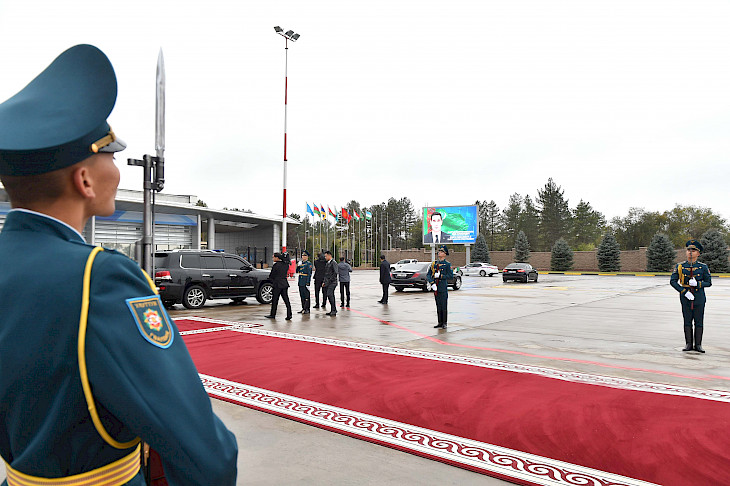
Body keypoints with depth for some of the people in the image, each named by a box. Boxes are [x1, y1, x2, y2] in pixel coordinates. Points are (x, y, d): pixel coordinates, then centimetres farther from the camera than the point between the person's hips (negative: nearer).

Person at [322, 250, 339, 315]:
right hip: (327, 283, 9)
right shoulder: (328, 263, 19)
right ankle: (333, 310, 13)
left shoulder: (333, 263, -8)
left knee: (329, 294, -18)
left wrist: (330, 280, -16)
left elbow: (335, 273, -15)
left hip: (332, 283, -9)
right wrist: (324, 282, 15)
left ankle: (334, 310, -14)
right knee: (330, 295, 9)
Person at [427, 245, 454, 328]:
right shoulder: (434, 264, 12)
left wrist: (440, 276, -15)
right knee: (438, 306, 10)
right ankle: (440, 322, 17)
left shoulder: (447, 264, -1)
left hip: (443, 288, -5)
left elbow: (451, 276, -9)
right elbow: (428, 275, 7)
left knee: (444, 306, -3)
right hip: (436, 288, 5)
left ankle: (444, 323, 5)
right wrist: (432, 283, -8)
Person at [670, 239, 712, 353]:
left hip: (699, 298, 0)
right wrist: (684, 292, -12)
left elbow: (709, 282, 3)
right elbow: (672, 281, -2)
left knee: (699, 322, 5)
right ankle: (688, 344, 15)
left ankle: (698, 345, 16)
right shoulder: (680, 266, 0)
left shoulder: (703, 267, 0)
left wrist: (697, 284, -16)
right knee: (687, 322, 6)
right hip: (686, 298, 0)